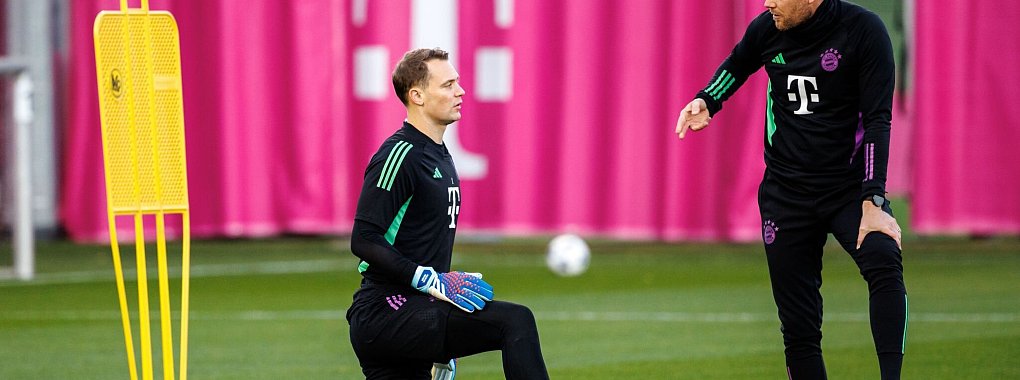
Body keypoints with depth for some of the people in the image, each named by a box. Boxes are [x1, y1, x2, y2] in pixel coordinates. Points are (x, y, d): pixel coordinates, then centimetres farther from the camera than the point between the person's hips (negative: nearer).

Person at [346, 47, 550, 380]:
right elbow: (364, 240, -18)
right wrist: (428, 279, -21)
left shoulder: (440, 156, 20)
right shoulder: (400, 154, -11)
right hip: (384, 311, -10)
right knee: (517, 321, -22)